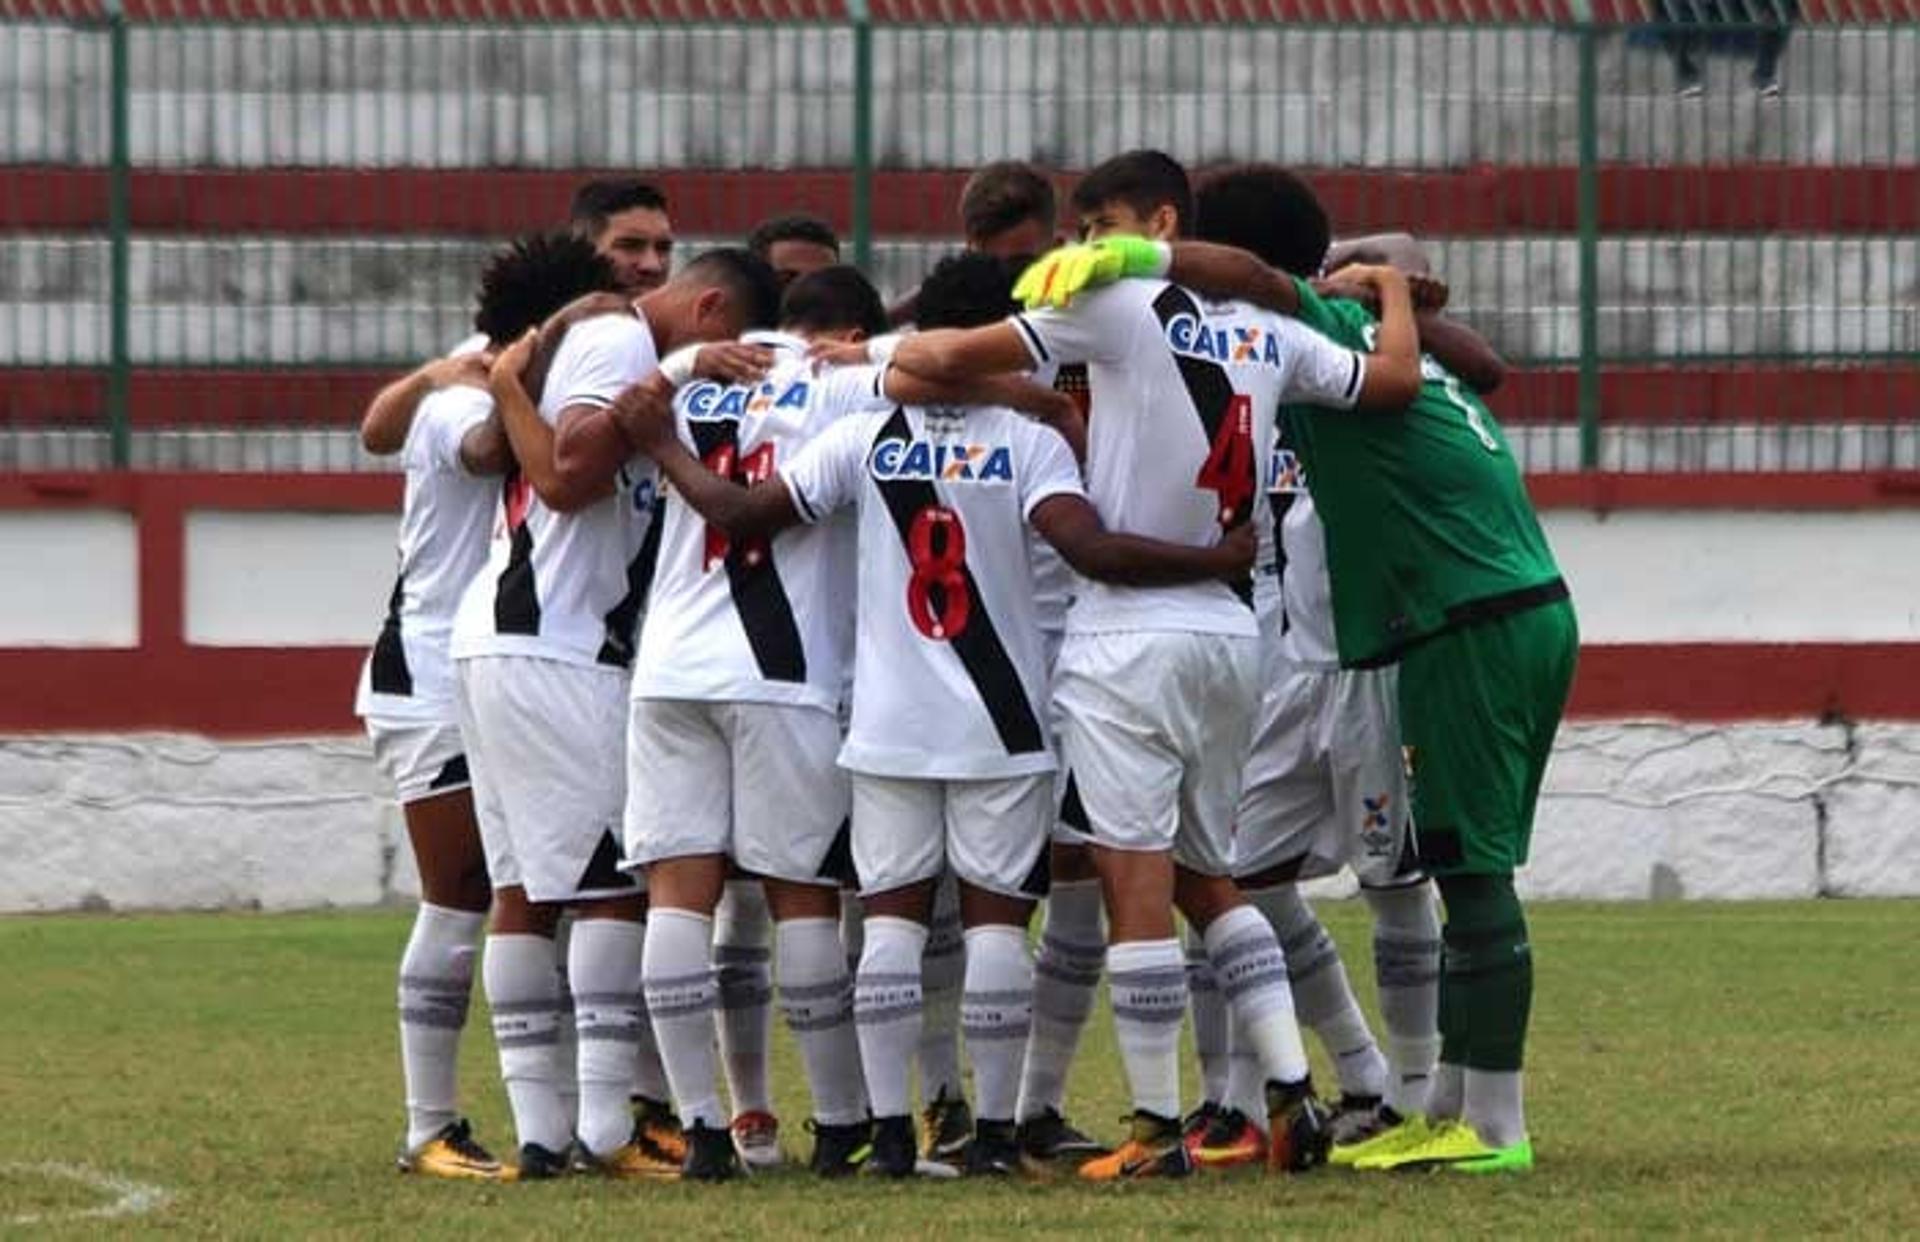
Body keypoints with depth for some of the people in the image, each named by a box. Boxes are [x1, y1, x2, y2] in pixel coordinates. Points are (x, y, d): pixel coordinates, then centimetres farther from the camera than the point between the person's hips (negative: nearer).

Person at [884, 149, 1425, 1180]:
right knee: (1207, 876, 19)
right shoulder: (1265, 334, 9)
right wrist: (1390, 290, 35)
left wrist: (880, 353, 8)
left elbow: (948, 357, -12)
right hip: (1229, 635, 7)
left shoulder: (1123, 310, -9)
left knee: (1136, 880, -4)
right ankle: (1293, 1091, 8)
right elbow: (1393, 380, 17)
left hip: (1130, 632, -7)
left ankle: (1157, 1127, -3)